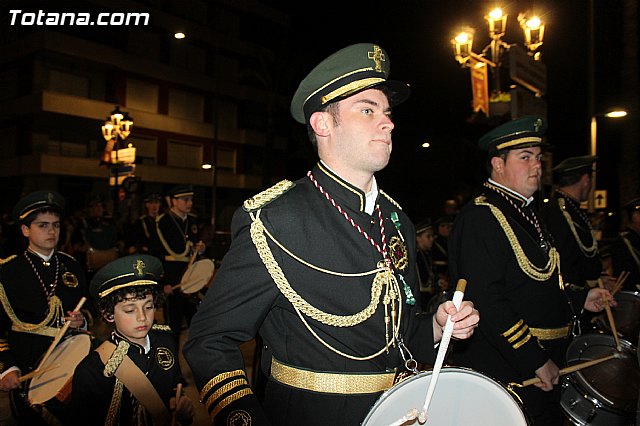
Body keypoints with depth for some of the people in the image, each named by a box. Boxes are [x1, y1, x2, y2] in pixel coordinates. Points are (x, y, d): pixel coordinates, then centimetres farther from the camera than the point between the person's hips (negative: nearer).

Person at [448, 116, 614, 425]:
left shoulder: (525, 213, 14)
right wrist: (536, 361, -22)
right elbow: (487, 301, -26)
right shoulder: (480, 217, -18)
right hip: (504, 373, -10)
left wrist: (579, 300, 14)